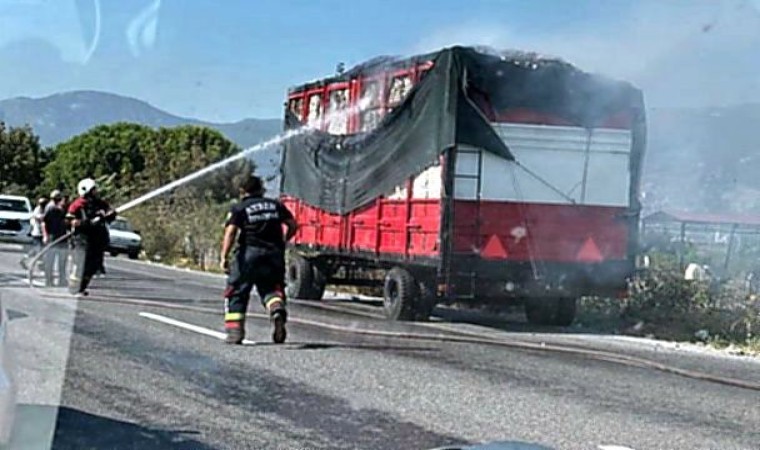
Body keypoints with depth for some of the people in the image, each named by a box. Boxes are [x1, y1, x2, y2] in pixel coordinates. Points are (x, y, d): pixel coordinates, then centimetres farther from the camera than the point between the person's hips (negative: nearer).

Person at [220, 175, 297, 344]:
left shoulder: (239, 208, 5)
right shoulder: (276, 205, 15)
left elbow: (230, 232, -9)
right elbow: (292, 225, 11)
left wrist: (224, 257, -14)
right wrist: (282, 242, 26)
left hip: (249, 252, -3)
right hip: (274, 253, 3)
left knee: (237, 292, 9)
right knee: (271, 288, 15)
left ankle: (234, 331, -2)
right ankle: (277, 309, -17)